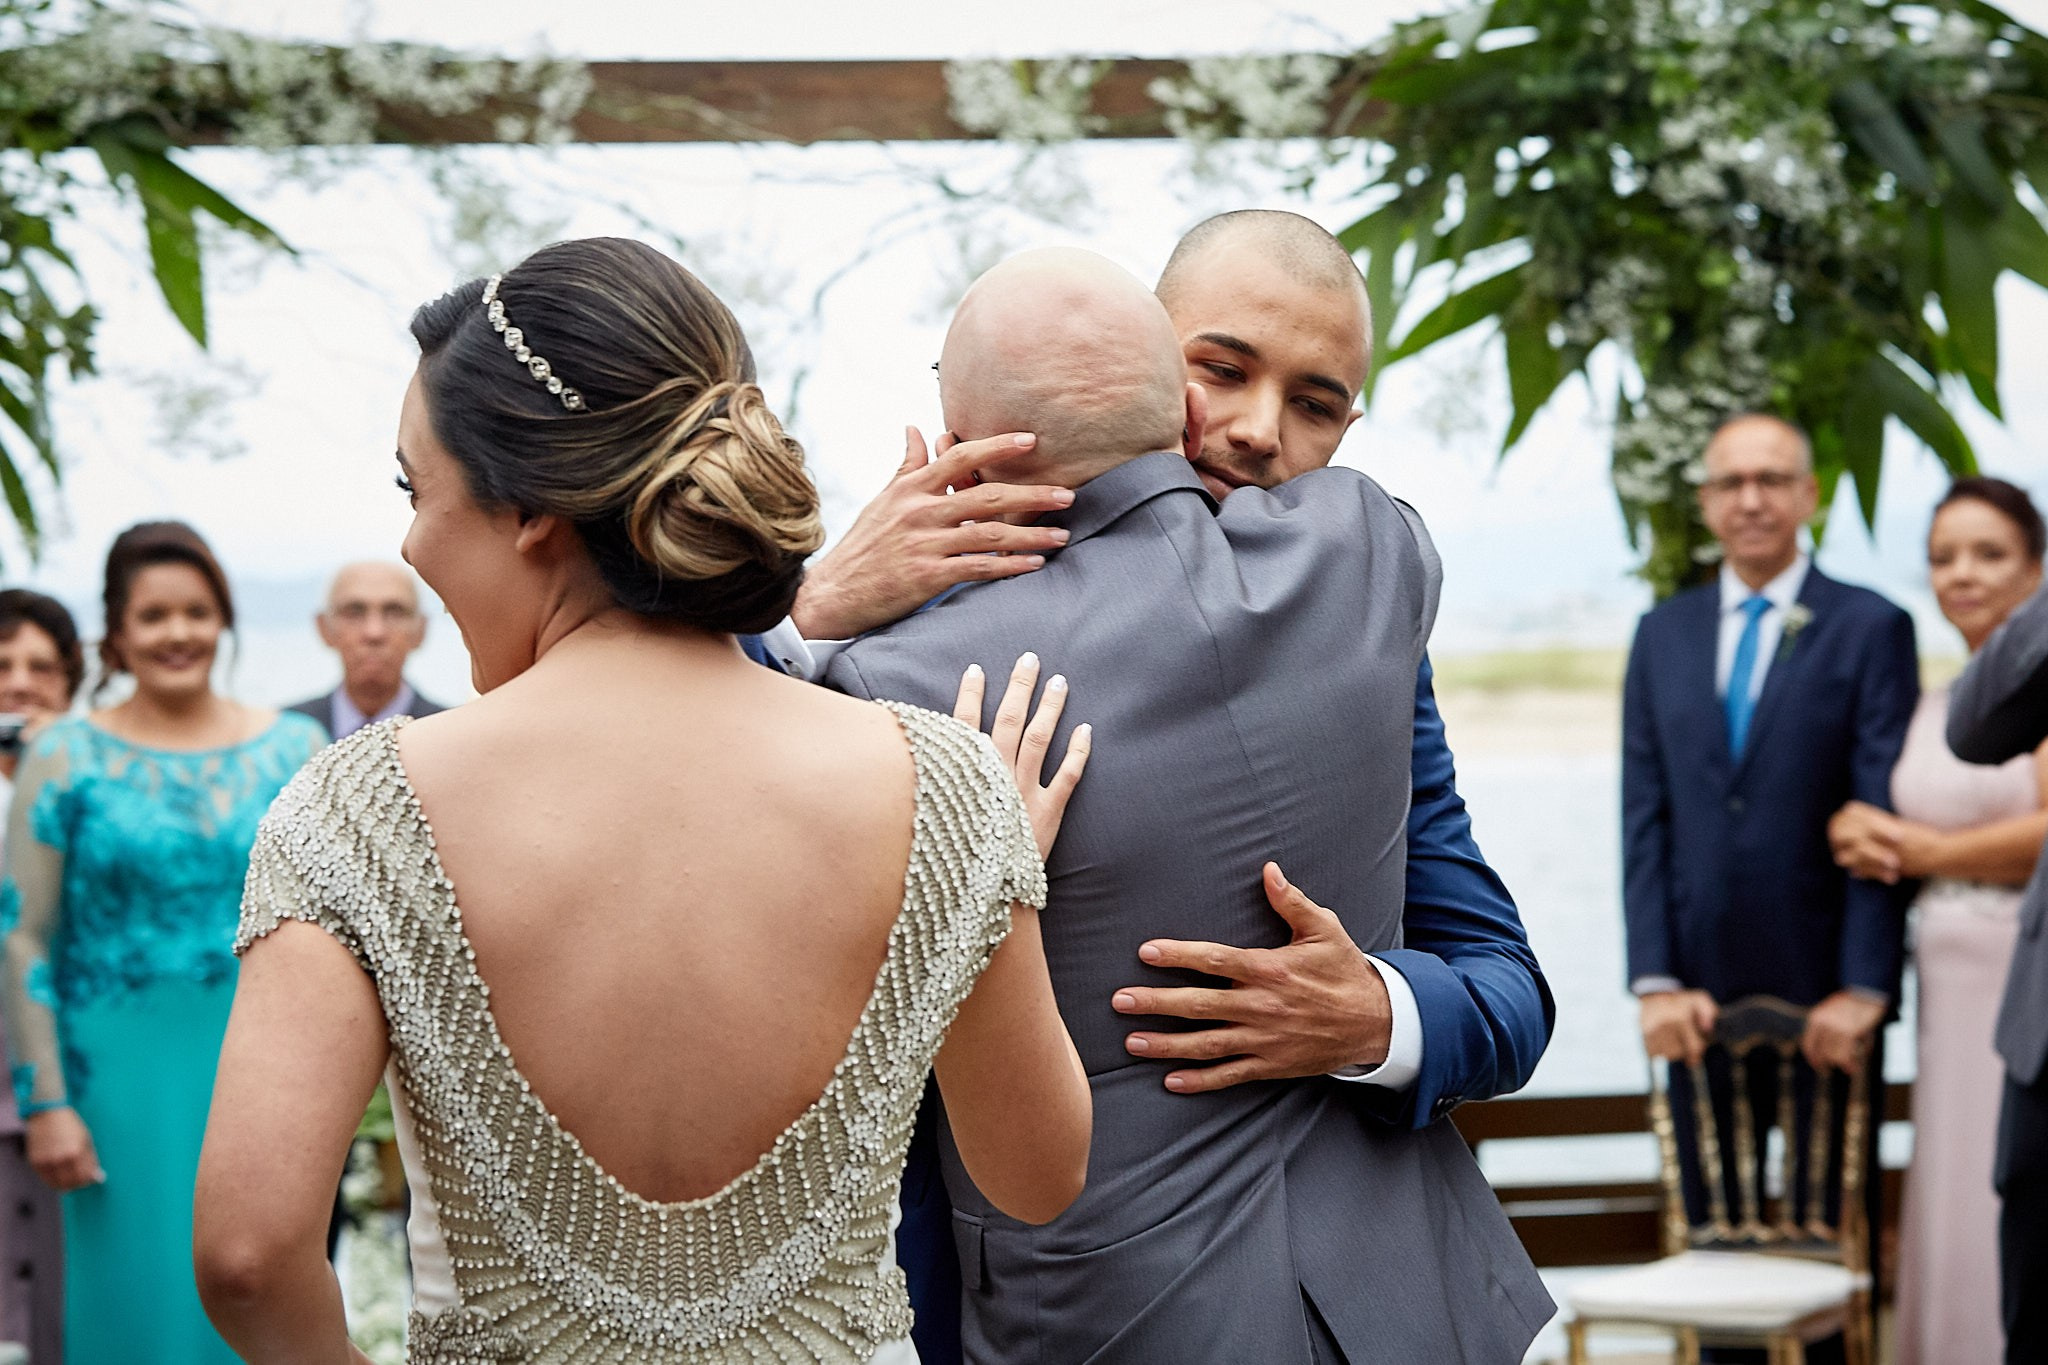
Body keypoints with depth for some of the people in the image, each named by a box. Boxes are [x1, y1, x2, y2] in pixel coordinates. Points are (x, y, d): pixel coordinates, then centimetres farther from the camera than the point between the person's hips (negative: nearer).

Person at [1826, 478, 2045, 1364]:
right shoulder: (1937, 708, 15)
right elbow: (1862, 823, 21)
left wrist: (1928, 851, -6)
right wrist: (1864, 835, -2)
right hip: (1955, 993, 7)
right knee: (1958, 1219, 8)